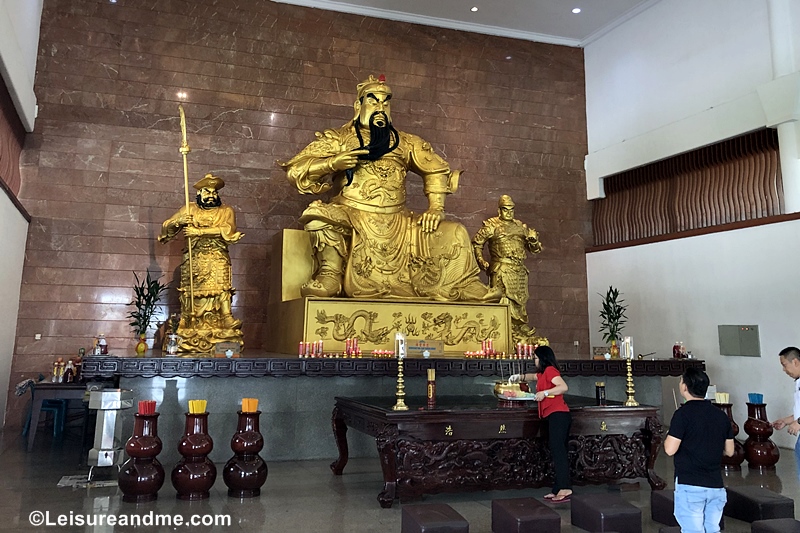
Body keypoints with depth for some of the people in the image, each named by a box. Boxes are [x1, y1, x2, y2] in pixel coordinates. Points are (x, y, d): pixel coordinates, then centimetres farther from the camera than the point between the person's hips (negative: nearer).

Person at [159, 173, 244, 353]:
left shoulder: (226, 211, 14)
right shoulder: (190, 210, 18)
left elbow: (228, 229, -6)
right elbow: (166, 227, 14)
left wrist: (200, 231, -11)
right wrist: (178, 222, -8)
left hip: (218, 261, -1)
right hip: (193, 260, 1)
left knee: (220, 294, -14)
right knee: (192, 296, -9)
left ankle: (224, 335, -16)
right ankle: (190, 338, -10)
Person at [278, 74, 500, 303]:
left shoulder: (405, 143, 15)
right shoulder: (338, 139, 7)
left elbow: (436, 170, 16)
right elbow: (296, 170, 0)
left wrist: (435, 208, 1)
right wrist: (333, 163, -16)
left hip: (398, 224, 3)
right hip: (352, 218, -3)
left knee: (455, 233, -6)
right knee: (319, 214, -35)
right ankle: (329, 276, -19)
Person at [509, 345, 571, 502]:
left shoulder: (550, 370, -6)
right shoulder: (543, 373, 23)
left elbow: (564, 387, -20)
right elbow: (534, 376, 46)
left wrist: (544, 393, -20)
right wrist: (520, 377, 36)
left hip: (558, 415, -10)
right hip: (555, 416, 10)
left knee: (558, 450, -18)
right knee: (558, 451, 6)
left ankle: (565, 488, -25)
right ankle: (558, 489, 6)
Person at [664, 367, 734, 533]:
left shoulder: (683, 413, -13)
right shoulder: (721, 416, 7)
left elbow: (670, 449, -15)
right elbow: (729, 451, 13)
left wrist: (668, 436, 4)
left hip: (690, 486, -6)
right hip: (716, 486, 6)